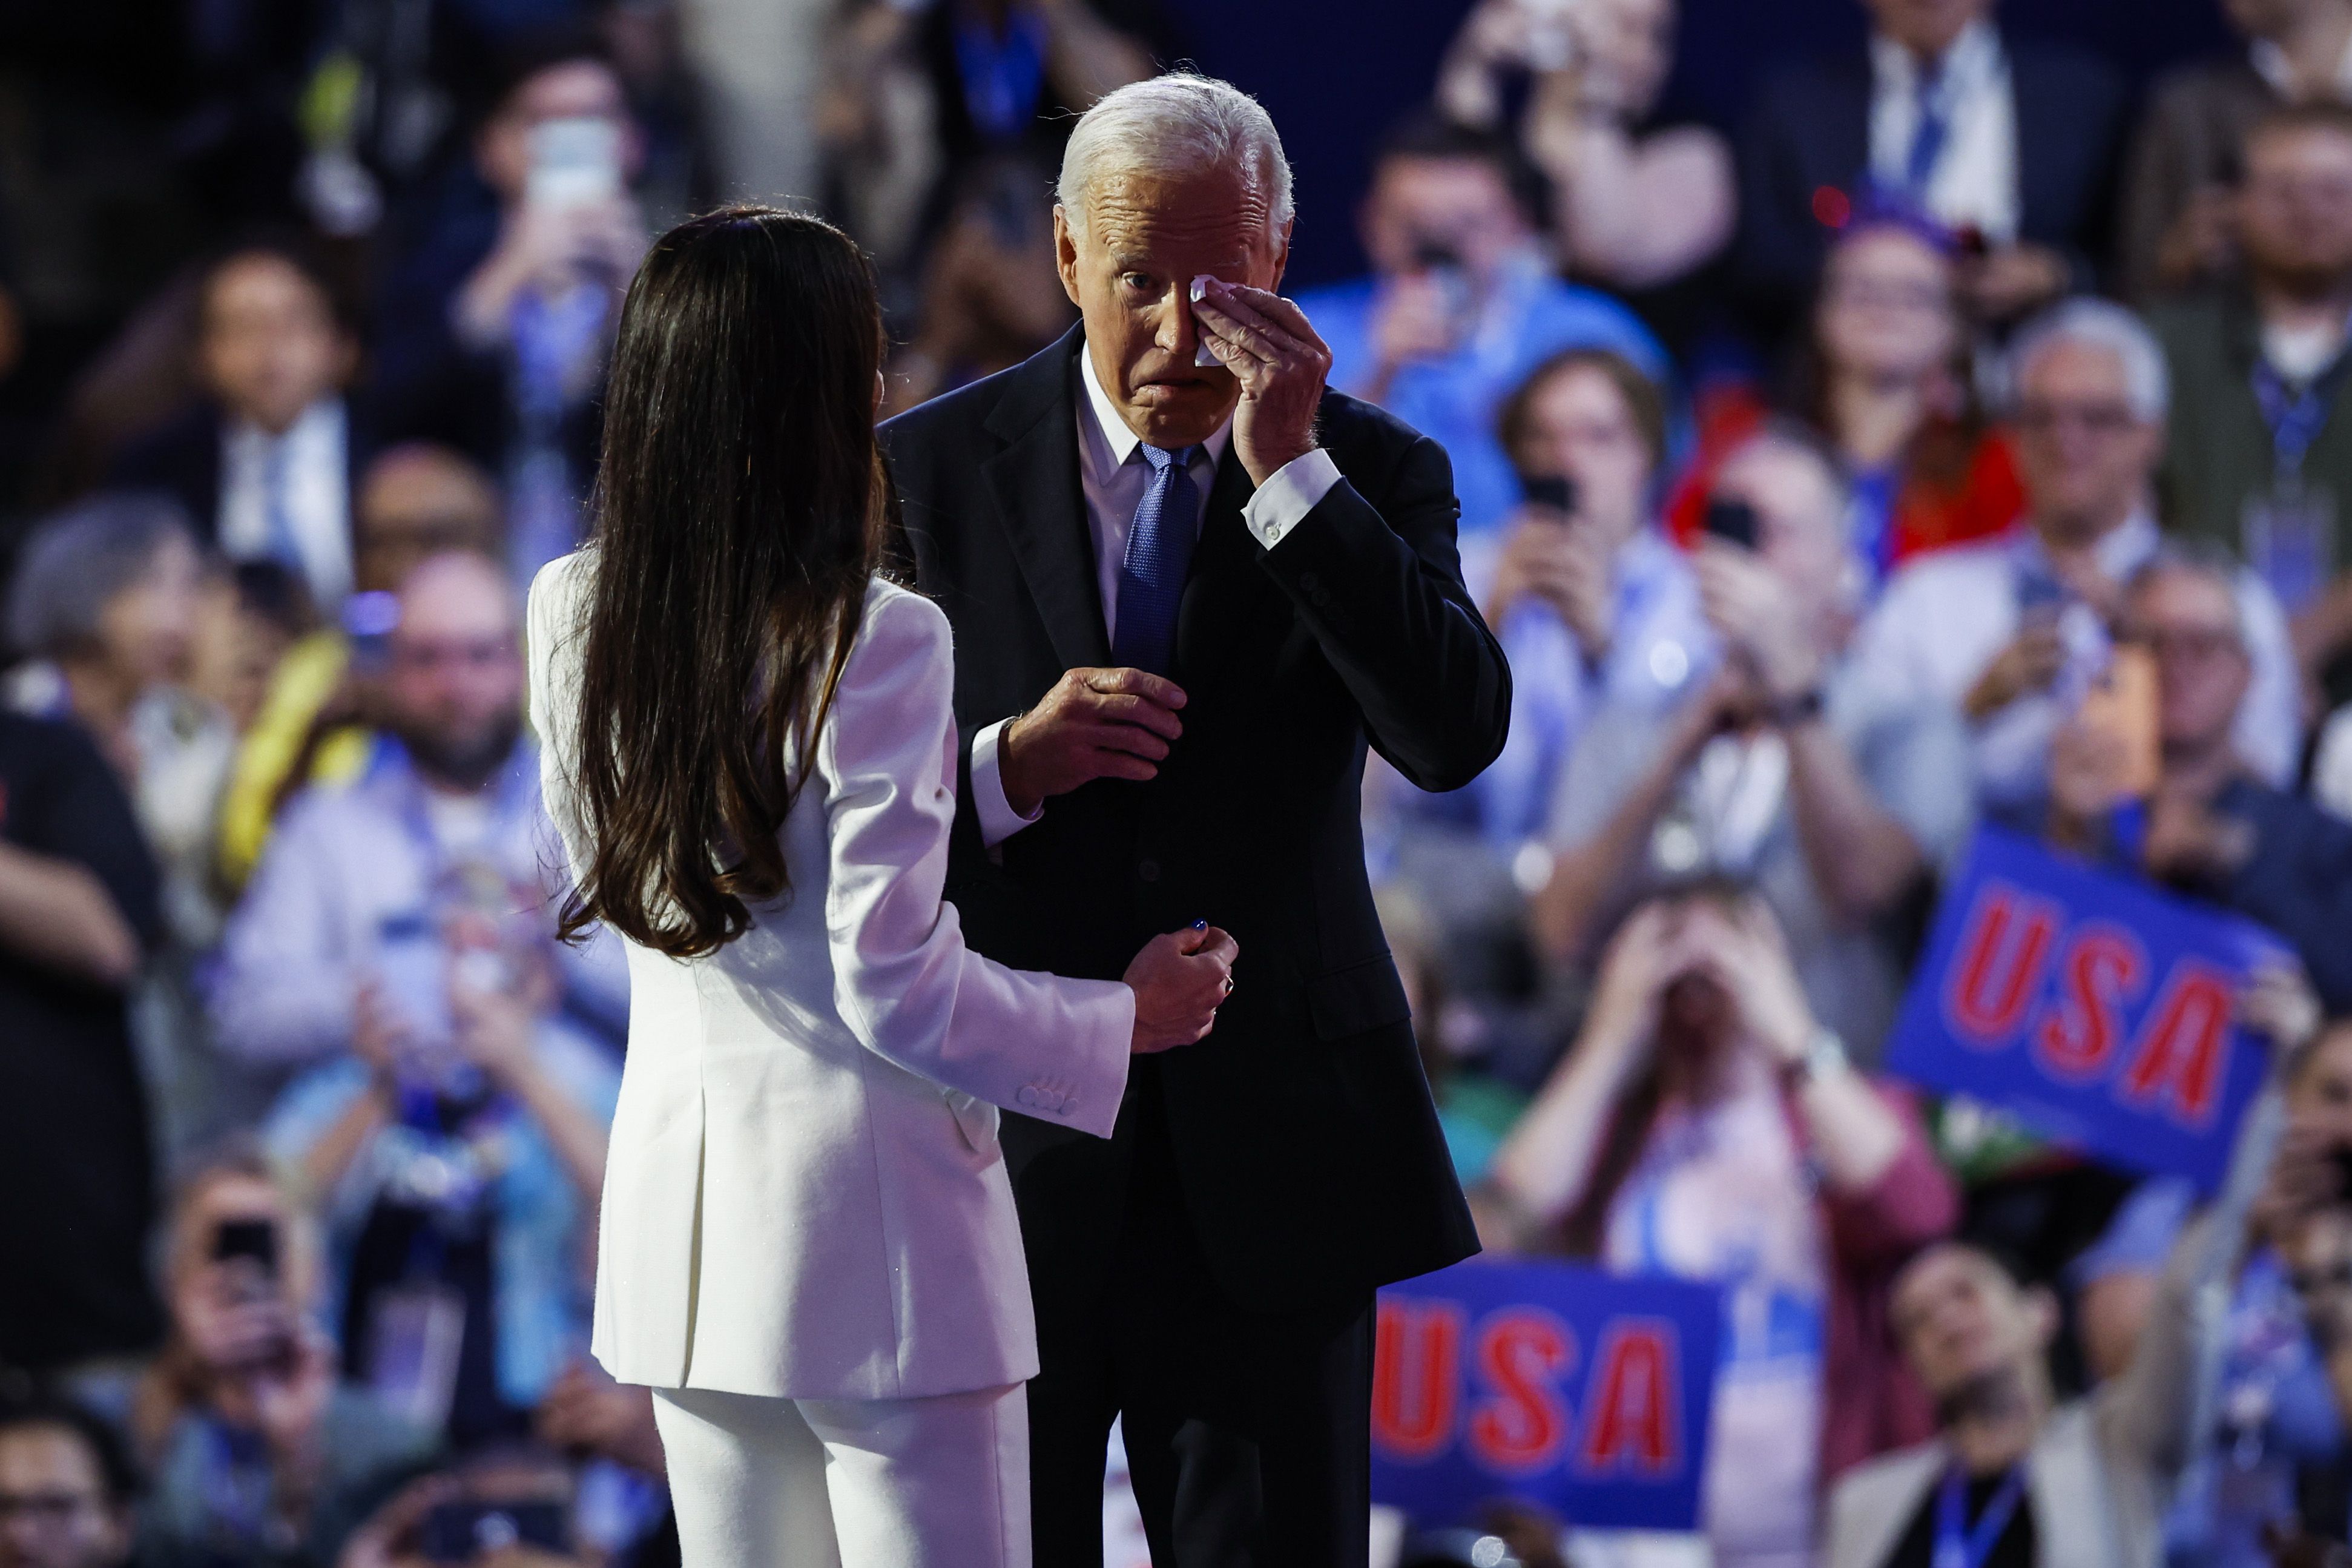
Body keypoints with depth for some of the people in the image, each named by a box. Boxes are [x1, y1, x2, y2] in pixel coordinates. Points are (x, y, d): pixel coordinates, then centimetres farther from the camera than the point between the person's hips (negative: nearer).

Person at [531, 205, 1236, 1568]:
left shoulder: (575, 618, 1)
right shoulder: (876, 643, -18)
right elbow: (895, 984, -18)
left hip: (683, 1191, 6)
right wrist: (1119, 1023, -2)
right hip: (865, 1211, -6)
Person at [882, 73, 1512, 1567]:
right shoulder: (934, 473, -1)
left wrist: (1291, 470, -22)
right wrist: (1004, 769, -20)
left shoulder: (1371, 476, 0)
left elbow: (1457, 736, -17)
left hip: (1263, 1164, 0)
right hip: (1004, 1155, 0)